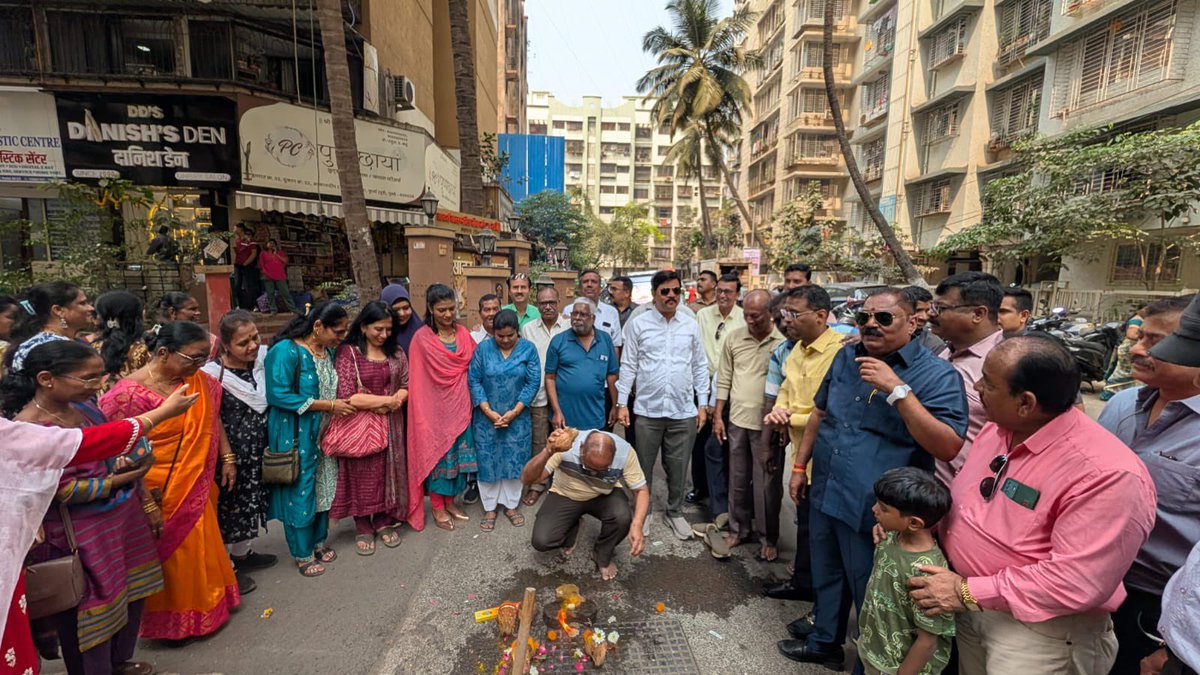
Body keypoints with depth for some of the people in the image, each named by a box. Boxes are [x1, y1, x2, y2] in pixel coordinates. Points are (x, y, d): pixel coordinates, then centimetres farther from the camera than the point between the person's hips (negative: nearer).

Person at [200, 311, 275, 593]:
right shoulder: (213, 375, -21)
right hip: (230, 452, -6)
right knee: (228, 505, 10)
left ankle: (242, 553, 43)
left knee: (251, 501, 21)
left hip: (258, 450, 6)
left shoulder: (264, 358, -5)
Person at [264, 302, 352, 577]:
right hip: (296, 437, -7)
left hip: (324, 434, 7)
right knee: (300, 491, 5)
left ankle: (319, 541, 35)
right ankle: (302, 554, 24)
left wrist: (348, 401, -1)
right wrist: (329, 405, -22)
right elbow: (278, 395, -23)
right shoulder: (286, 351, -18)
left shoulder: (328, 351, 4)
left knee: (323, 488, 16)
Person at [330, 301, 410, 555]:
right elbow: (346, 396, -17)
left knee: (388, 471, 11)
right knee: (362, 476, 7)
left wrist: (396, 401, -16)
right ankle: (363, 528, 25)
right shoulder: (347, 353, -10)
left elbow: (407, 385, 6)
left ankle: (384, 522, 30)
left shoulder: (396, 352, 4)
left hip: (390, 425, 4)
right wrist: (386, 400, -14)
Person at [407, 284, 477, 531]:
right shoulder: (422, 338, -10)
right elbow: (418, 380, -9)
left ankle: (450, 501, 30)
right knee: (436, 453, 7)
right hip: (435, 406, -5)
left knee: (458, 453, 13)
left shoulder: (463, 333, 4)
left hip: (460, 404, 5)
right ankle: (437, 508, 23)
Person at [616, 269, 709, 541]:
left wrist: (702, 404, 5)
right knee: (643, 466, 13)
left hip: (684, 412, 2)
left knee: (678, 468, 13)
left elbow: (700, 367, 8)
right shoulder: (638, 324, -1)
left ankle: (675, 512, 34)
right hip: (648, 410, -1)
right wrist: (622, 403, -3)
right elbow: (628, 366, 0)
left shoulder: (691, 326, 5)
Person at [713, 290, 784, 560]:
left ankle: (768, 538, 28)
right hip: (737, 420, 4)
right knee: (738, 480, 17)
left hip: (768, 425, -4)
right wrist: (718, 416, 7)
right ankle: (739, 529, 35)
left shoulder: (784, 342, -12)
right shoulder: (734, 338, 2)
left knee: (767, 484, 9)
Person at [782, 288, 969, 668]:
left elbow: (948, 447, -25)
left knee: (870, 594, 15)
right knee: (825, 578, 24)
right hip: (824, 494, 6)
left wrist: (897, 390, -30)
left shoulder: (936, 375, -14)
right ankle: (824, 641, 48)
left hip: (874, 509, -6)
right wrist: (800, 466, 14)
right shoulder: (846, 357, 4)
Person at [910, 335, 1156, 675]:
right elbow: (963, 497, 11)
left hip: (1038, 629, -6)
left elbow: (1076, 583, -27)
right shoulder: (998, 428, -3)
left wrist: (968, 593, -24)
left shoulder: (1107, 475, -27)